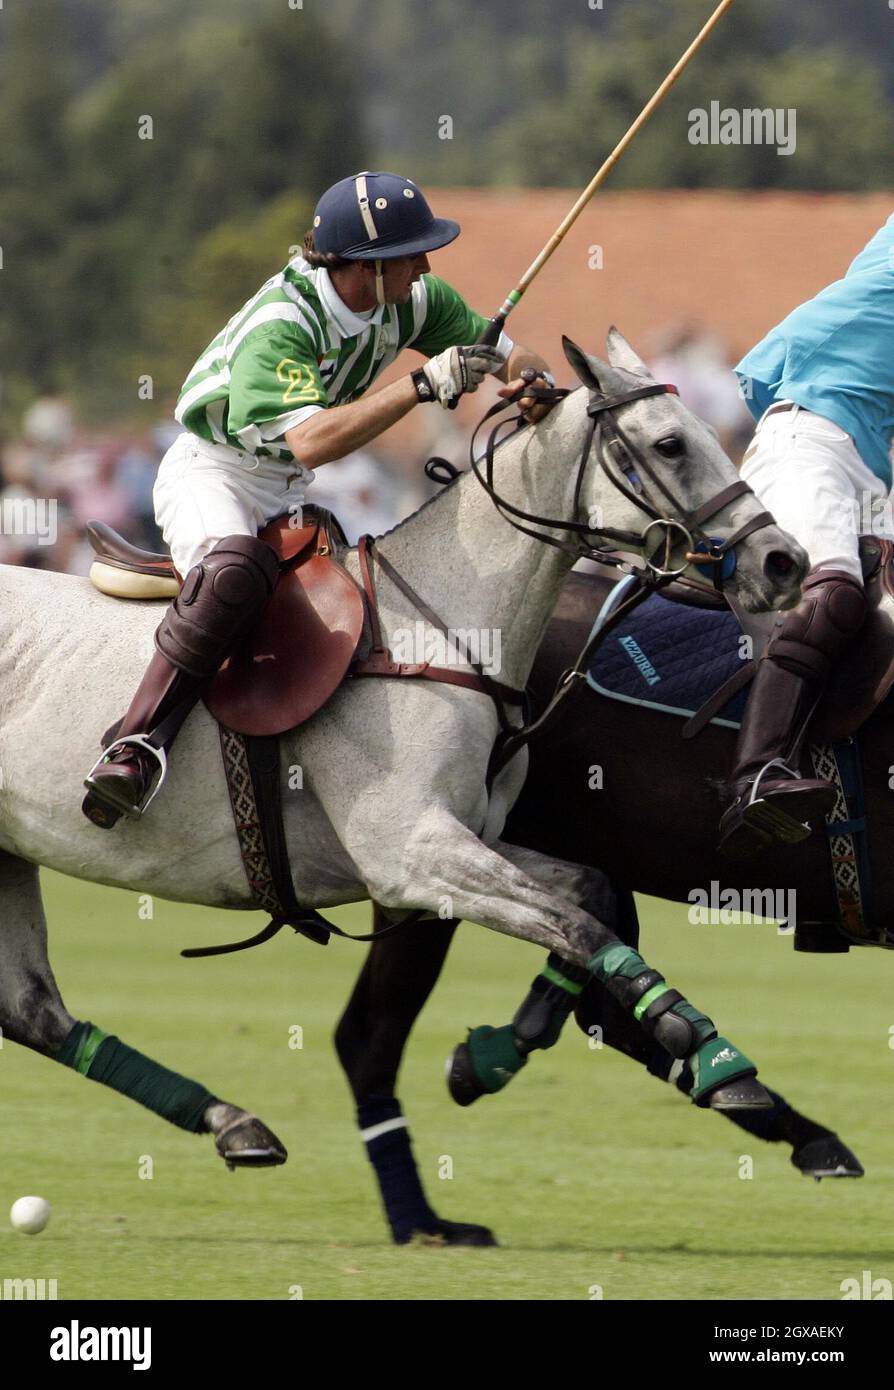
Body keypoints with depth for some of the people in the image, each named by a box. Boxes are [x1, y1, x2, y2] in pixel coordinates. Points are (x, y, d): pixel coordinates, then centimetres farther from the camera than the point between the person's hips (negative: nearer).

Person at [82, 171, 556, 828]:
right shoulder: (279, 324, -29)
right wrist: (425, 384, -43)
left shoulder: (412, 301, -6)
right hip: (211, 473, -9)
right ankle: (138, 745, -40)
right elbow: (312, 441, -42)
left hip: (290, 496, 9)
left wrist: (529, 378, -21)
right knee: (237, 572, -38)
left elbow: (506, 351, 5)